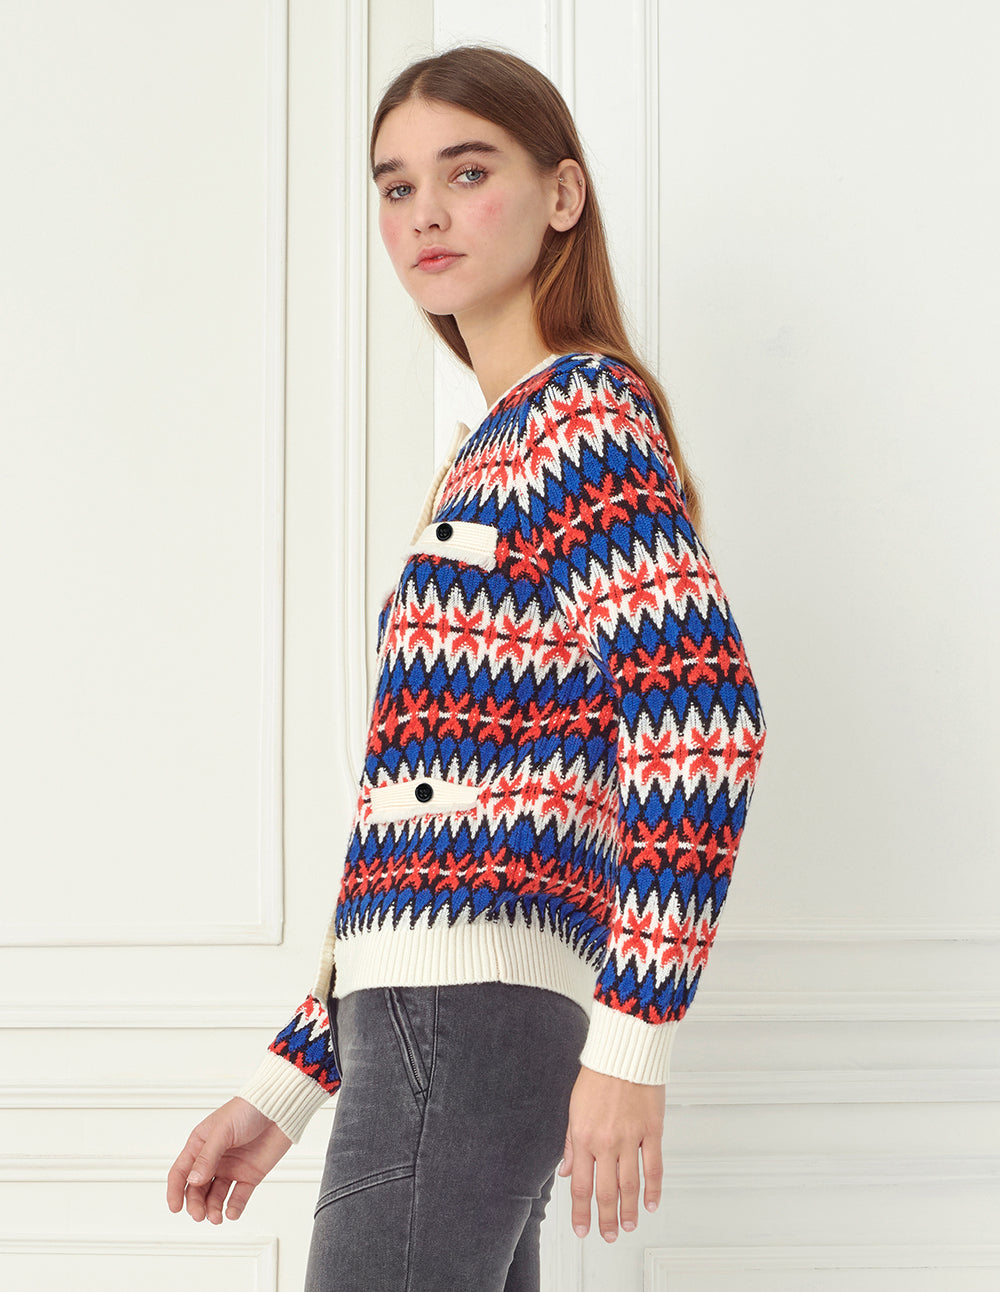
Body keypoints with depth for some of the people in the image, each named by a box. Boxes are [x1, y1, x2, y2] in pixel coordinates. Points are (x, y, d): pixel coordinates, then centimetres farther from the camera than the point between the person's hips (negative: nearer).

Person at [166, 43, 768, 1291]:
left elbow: (701, 715, -19)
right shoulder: (486, 458, 22)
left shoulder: (585, 407, -5)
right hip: (431, 1022, 9)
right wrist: (285, 1087, 20)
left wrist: (633, 1037, -22)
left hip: (466, 1015, -9)